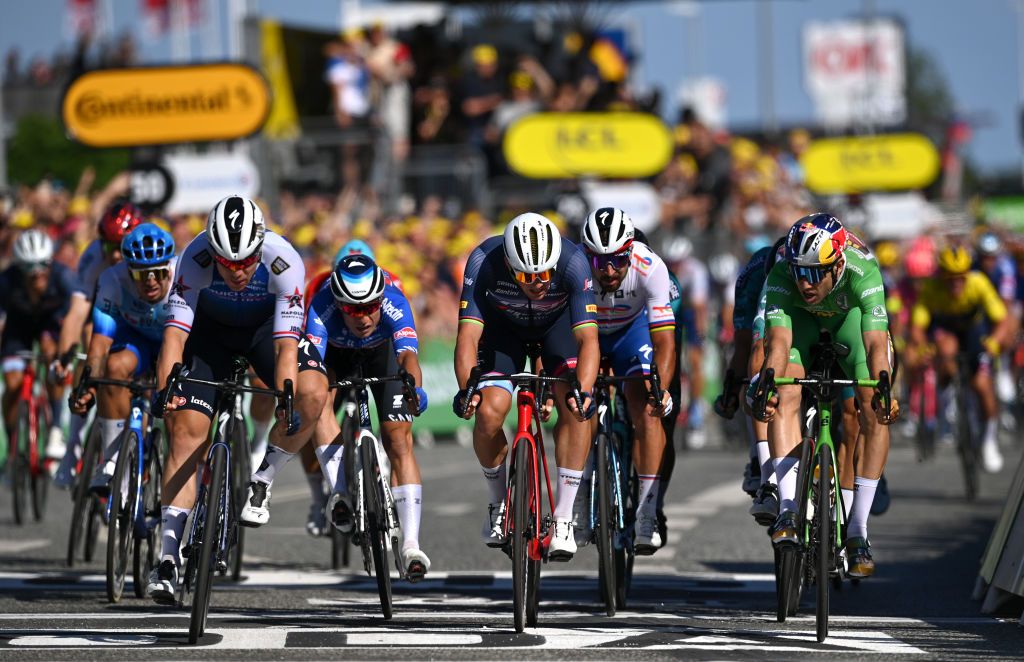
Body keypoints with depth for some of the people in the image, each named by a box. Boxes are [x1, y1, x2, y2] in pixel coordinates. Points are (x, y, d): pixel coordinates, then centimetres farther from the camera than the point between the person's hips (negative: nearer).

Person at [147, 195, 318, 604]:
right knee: (187, 430, -15)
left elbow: (285, 345, -38)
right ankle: (169, 559, -13)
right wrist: (164, 391, -52)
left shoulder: (284, 262, -35)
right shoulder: (196, 259, -34)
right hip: (212, 328, 0)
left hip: (267, 326, 0)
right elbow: (175, 334, -37)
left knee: (308, 405, -25)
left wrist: (286, 406, -50)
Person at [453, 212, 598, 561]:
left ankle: (563, 516, -14)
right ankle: (498, 503, 7)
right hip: (503, 326, 0)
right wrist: (466, 389, -53)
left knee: (574, 408, -24)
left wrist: (584, 392, -56)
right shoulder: (483, 262, -36)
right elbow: (468, 335, -37)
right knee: (488, 413, -20)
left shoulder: (572, 262, -37)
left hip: (557, 322, 0)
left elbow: (588, 339, -40)